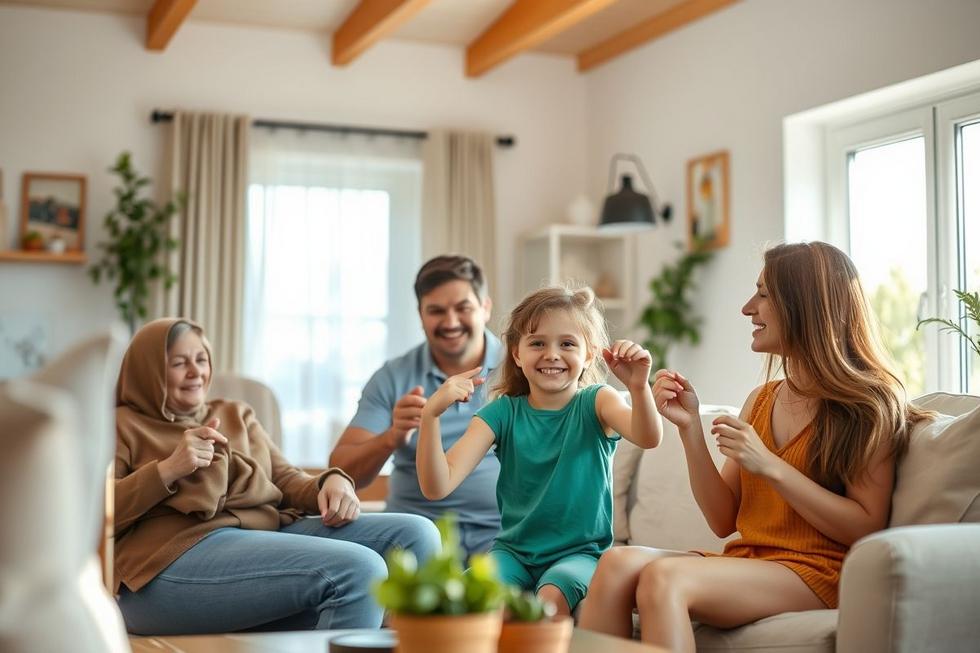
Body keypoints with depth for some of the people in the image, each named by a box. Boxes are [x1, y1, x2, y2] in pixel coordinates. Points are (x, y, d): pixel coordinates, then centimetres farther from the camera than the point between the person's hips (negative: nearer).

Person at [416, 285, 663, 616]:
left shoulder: (594, 402, -2)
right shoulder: (503, 412, 1)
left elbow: (647, 437, -24)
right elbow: (437, 486, -10)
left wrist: (639, 387, -44)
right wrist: (431, 415, -26)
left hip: (580, 552, -2)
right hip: (513, 551, 2)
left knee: (552, 596, -33)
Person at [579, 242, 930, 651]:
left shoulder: (867, 404, -1)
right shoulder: (761, 400, 15)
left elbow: (866, 529, -8)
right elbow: (723, 521, 12)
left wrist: (770, 467, -15)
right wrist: (690, 427, 0)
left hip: (815, 573, -5)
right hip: (744, 564, 6)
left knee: (664, 577, -33)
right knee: (619, 563, -25)